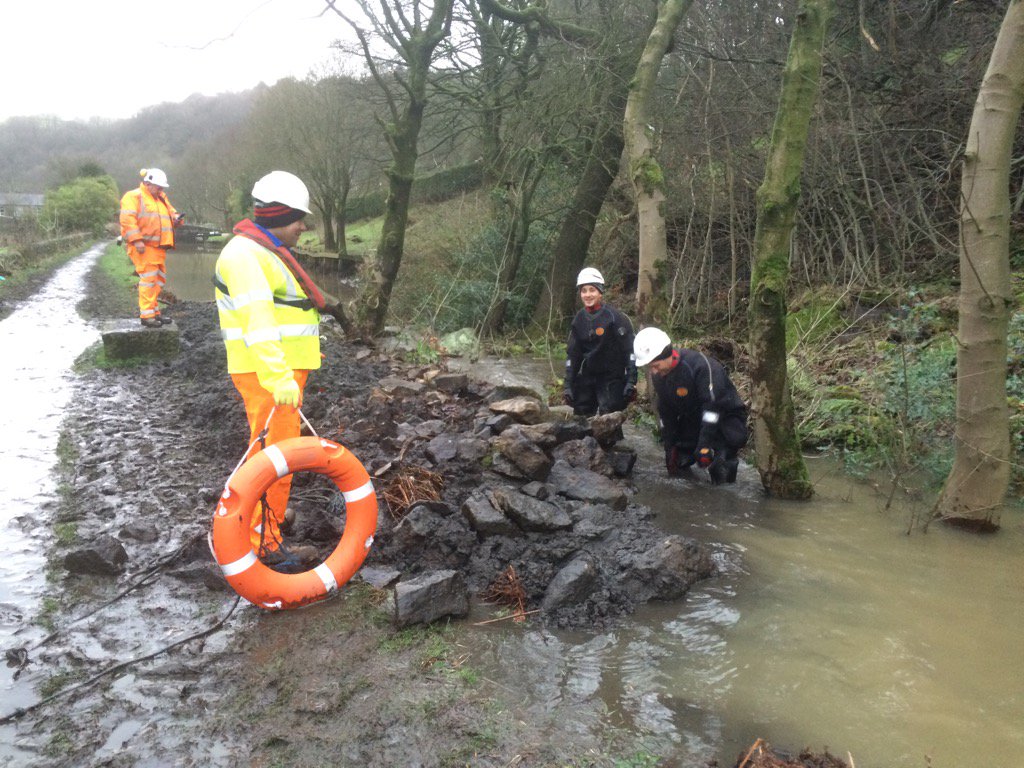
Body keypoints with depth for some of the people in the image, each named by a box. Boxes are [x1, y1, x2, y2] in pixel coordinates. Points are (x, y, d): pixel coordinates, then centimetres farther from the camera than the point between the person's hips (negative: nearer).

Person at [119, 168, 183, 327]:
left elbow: (171, 212, 25)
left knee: (159, 279, 12)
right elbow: (128, 219, -14)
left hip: (158, 247, 9)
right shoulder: (134, 197, -4)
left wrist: (176, 218, -1)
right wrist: (137, 240, -23)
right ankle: (147, 315, -10)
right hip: (143, 246, -9)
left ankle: (153, 311, 22)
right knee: (149, 278, -13)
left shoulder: (161, 199, 22)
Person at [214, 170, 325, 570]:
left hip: (282, 370, 11)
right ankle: (264, 544, 0)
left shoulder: (265, 251, 18)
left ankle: (267, 509, 39)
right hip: (268, 372, -11)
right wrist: (279, 378, -36)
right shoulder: (247, 255, -17)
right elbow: (257, 323, -28)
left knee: (270, 446, 22)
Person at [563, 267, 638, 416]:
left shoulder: (614, 317, -11)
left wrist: (631, 382, -15)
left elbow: (630, 350, -11)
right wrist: (568, 386, 8)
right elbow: (572, 354, 12)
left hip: (612, 377, -6)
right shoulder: (579, 319, 7)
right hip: (587, 377, 6)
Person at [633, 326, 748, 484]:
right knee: (677, 463, 1)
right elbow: (665, 412, 4)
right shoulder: (658, 376, -6)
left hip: (725, 416, -7)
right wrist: (669, 446, 1)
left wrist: (705, 443, -34)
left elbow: (713, 404, -33)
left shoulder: (700, 363, -30)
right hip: (692, 419, 7)